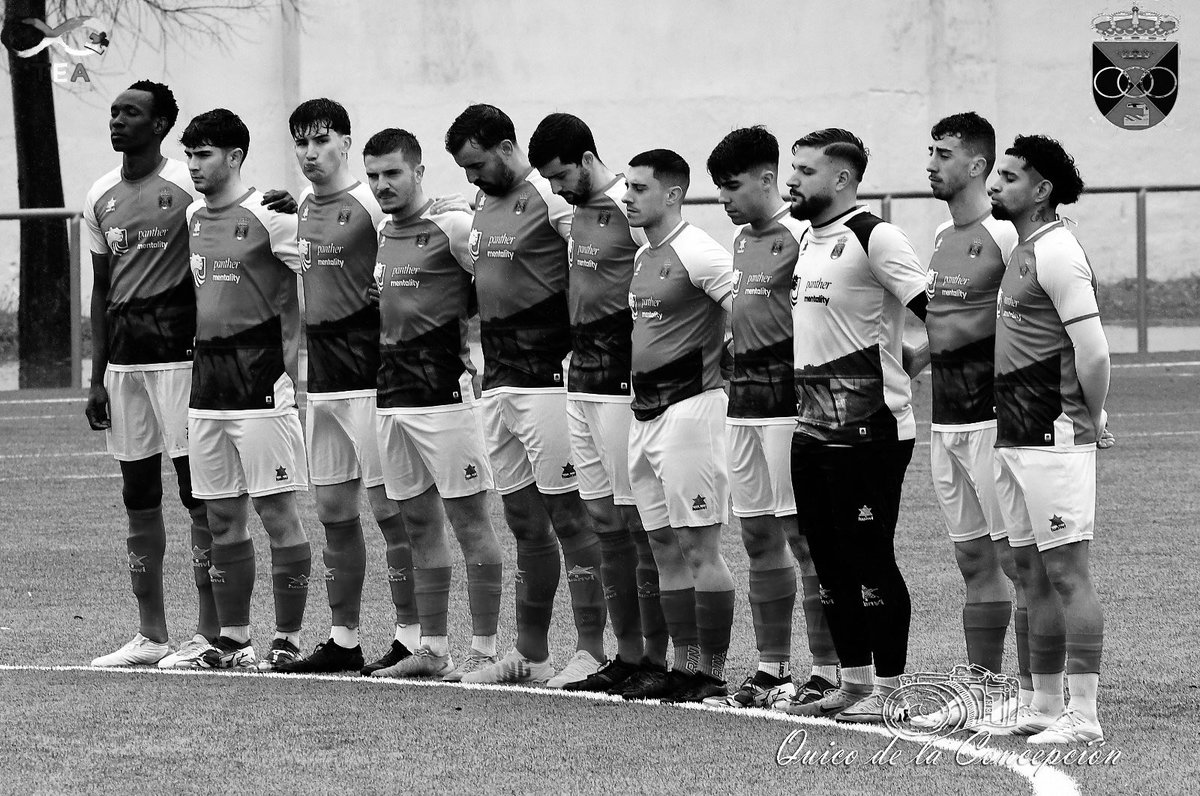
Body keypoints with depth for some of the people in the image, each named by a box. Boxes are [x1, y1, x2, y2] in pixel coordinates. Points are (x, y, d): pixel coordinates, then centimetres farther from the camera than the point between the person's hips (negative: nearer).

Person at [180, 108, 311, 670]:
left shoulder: (269, 217, -10)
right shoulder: (191, 218, 12)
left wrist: (291, 363, -14)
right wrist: (199, 364, 15)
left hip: (260, 376, -7)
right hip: (206, 380, 7)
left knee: (276, 510, -4)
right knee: (222, 517, 10)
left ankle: (289, 639, 0)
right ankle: (233, 639, 16)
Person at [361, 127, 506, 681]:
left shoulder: (452, 229, -9)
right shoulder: (379, 235, 14)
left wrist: (477, 359, -12)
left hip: (444, 393, -8)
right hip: (392, 397, 8)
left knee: (469, 520, -4)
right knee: (419, 524, 10)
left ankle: (483, 650, -2)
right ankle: (432, 649, 15)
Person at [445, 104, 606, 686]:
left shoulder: (551, 200, -12)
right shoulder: (483, 208, 15)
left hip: (546, 377, -9)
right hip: (496, 381, 9)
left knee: (567, 514, -6)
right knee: (523, 520, 12)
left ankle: (591, 651, -4)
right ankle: (530, 654, 18)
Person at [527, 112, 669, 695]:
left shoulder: (632, 210, -14)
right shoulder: (578, 212, 14)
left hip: (623, 383, -9)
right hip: (579, 379, 9)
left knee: (638, 519, -6)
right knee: (604, 521, 10)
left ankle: (659, 656, -2)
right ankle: (627, 652, 16)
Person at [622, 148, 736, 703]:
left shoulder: (697, 253, -13)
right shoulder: (642, 256, 15)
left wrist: (722, 365, -13)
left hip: (689, 405, -9)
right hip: (644, 412, 9)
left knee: (698, 546, -7)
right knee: (665, 548, 10)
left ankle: (711, 673, -4)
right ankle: (684, 665, 15)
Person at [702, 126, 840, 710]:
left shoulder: (800, 236, -12)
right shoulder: (743, 240, 16)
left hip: (789, 397, -9)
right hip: (743, 397, 9)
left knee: (802, 531, -8)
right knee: (757, 535, 11)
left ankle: (829, 671, -5)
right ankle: (772, 669, 17)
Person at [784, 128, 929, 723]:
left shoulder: (873, 237, -12)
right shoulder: (810, 241, 15)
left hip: (867, 428, -9)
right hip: (812, 426, 9)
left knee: (870, 559, -4)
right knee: (830, 561, 12)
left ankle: (887, 689, 3)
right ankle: (853, 683, 20)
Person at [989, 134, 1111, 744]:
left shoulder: (1057, 253, -14)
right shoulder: (1023, 252, 16)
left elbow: (1093, 353, -20)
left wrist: (1092, 420, -9)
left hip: (1053, 439, -10)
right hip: (1014, 439, 10)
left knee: (1066, 573, -8)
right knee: (1033, 575, 13)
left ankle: (1083, 715, -8)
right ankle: (1044, 706, 19)